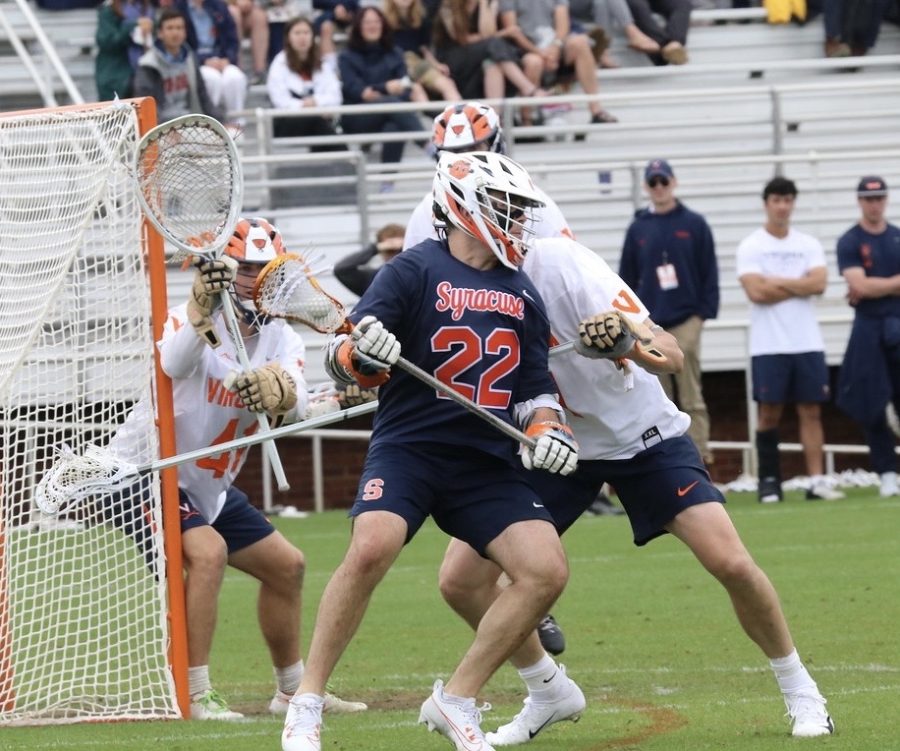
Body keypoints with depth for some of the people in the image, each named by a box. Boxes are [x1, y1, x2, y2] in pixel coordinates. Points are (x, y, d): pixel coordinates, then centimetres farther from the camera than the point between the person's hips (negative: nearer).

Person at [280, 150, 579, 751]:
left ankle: (457, 701, 4)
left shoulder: (522, 295, 14)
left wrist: (548, 431, 1)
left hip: (487, 464, 6)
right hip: (407, 447, -6)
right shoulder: (416, 270, -4)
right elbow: (346, 359, -10)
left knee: (546, 571, -11)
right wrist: (360, 352, -33)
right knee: (372, 548, -30)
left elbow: (534, 388, 21)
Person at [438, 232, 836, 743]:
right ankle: (551, 695, 16)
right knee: (462, 580, -6)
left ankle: (799, 688, 7)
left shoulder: (558, 262, -28)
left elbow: (672, 357, -30)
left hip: (641, 432, -4)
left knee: (731, 563, -17)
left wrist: (633, 345, -54)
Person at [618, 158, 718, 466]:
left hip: (685, 322, -3)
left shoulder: (694, 224, 5)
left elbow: (709, 272, 3)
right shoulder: (638, 229, 10)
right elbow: (627, 278, 12)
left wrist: (704, 312, -5)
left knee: (691, 397, -7)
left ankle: (699, 459, -6)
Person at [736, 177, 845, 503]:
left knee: (811, 411, 0)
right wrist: (799, 286, -7)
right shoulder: (750, 247, 0)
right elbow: (756, 292, -14)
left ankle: (816, 481, -1)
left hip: (807, 342, 3)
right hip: (768, 345, -3)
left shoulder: (809, 244, 9)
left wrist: (777, 282, -10)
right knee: (769, 413, -1)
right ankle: (769, 482, 5)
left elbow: (819, 283, -7)